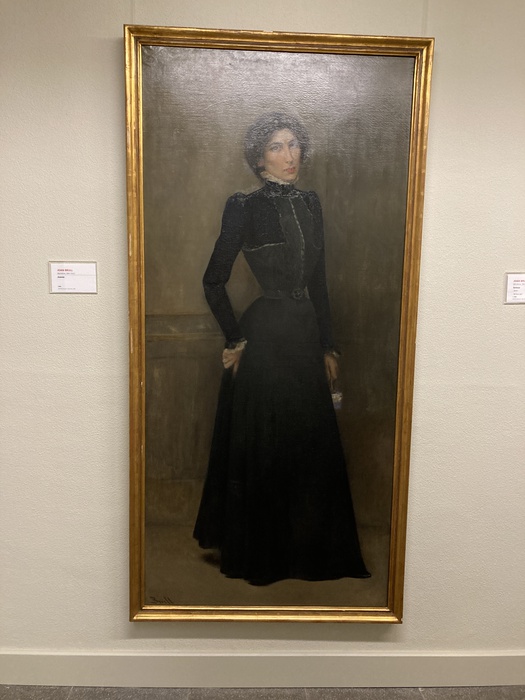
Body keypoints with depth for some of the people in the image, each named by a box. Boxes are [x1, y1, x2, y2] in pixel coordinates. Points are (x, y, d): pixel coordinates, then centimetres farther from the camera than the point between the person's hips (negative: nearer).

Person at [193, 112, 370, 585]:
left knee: (311, 446, 13)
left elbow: (318, 282, 13)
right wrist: (235, 338, -5)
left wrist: (327, 346, 12)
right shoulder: (245, 208, -6)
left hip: (306, 337, 6)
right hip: (265, 338, -6)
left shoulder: (310, 205, 11)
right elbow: (214, 281, -5)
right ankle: (260, 552, 24)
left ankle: (309, 547, 31)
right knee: (263, 448, 4)